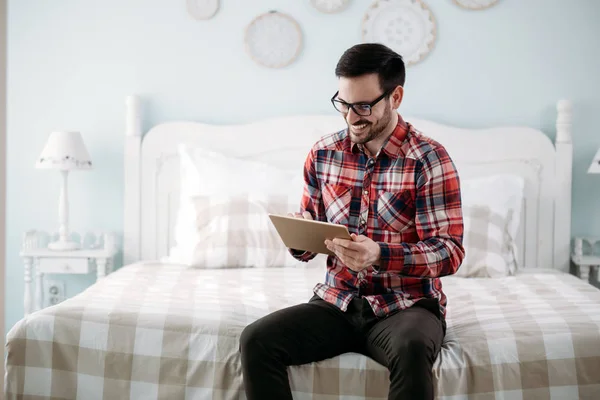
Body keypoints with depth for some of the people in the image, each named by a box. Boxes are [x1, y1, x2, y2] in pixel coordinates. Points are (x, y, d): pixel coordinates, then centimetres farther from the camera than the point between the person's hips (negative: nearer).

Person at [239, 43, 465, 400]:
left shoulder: (429, 158, -8)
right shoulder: (323, 154, 5)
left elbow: (451, 251, -13)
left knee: (412, 351, -37)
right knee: (256, 341, -19)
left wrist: (380, 255, -30)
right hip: (338, 302, 4)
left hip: (406, 305, -3)